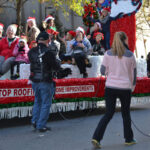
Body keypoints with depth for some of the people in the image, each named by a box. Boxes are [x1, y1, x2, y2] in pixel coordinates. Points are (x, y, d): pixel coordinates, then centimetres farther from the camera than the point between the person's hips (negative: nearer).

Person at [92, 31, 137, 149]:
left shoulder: (108, 54, -1)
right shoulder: (130, 55, -5)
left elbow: (103, 71, 2)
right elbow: (133, 73, 3)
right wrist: (132, 86, 17)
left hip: (110, 87, 2)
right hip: (125, 87, -2)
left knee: (108, 114, 8)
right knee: (126, 114, 15)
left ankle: (96, 138, -3)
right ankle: (129, 139, 26)